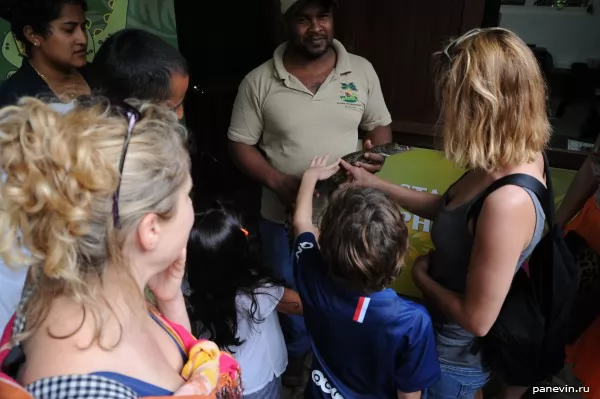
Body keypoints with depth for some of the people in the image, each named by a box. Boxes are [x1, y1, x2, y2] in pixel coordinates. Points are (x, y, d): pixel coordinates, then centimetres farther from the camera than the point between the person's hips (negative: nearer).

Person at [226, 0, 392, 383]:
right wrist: (278, 182, -21)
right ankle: (297, 357, 50)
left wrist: (375, 157, -18)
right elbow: (240, 144, -5)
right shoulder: (259, 81, -10)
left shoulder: (362, 70, -5)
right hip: (284, 217, -1)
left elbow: (380, 127, 4)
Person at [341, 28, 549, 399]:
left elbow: (477, 318, -30)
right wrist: (372, 183, 3)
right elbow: (448, 208, 4)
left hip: (456, 354, -6)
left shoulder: (508, 201, -38)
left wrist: (421, 275, -13)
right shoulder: (520, 157, -10)